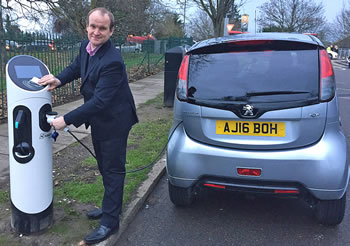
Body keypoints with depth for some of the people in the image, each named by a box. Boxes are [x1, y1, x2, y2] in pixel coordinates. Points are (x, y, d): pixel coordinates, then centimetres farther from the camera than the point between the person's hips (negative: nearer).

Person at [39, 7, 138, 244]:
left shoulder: (112, 61, -29)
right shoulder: (86, 47, -3)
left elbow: (100, 101, -31)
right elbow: (76, 67, 18)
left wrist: (67, 120, -27)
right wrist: (59, 79, -2)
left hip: (113, 122, -9)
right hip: (98, 120, 9)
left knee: (113, 170, 3)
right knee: (105, 168, 21)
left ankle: (110, 222, 16)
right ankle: (110, 207, 41)